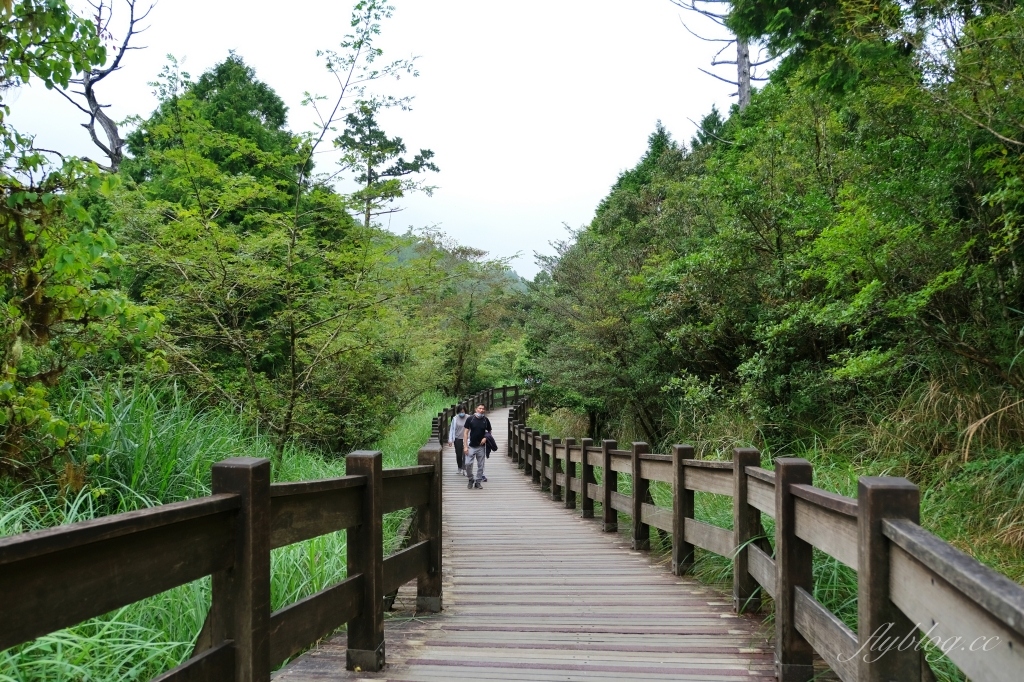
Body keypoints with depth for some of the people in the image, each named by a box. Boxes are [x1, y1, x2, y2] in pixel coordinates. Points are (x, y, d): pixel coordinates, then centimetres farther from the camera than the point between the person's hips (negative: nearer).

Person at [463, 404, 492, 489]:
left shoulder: (486, 420, 3)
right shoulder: (470, 419, -3)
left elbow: (489, 431, 15)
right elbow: (466, 432, -2)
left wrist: (485, 438, -7)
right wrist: (465, 446, -8)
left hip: (481, 446, 2)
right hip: (471, 446, -2)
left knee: (480, 465, 5)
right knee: (468, 464, -8)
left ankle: (478, 481, 18)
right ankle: (470, 480, 13)